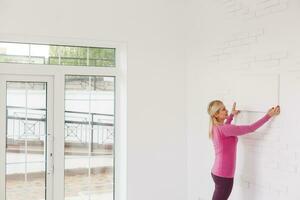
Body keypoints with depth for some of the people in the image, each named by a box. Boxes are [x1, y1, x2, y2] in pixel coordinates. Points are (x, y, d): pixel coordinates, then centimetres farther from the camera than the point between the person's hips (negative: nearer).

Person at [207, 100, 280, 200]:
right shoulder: (224, 129, -23)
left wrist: (232, 115, 39)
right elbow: (250, 128, -20)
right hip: (224, 175, -9)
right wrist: (268, 115, -13)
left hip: (217, 172, 9)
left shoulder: (215, 128, 5)